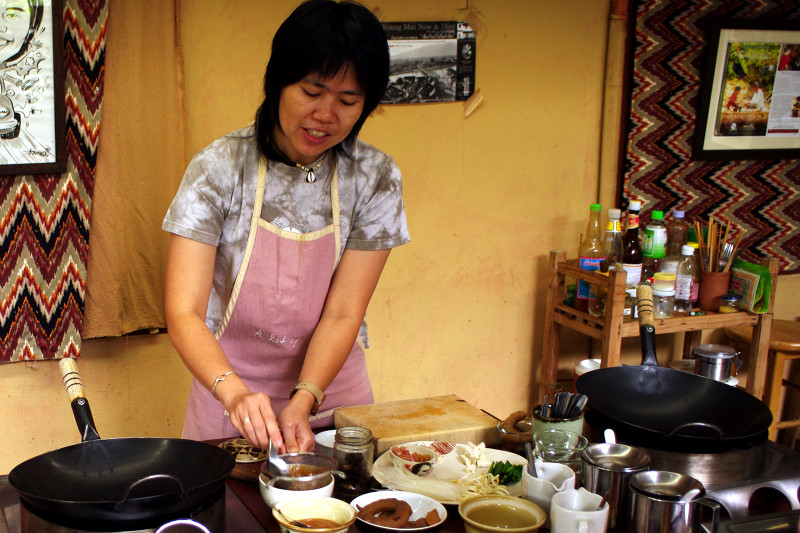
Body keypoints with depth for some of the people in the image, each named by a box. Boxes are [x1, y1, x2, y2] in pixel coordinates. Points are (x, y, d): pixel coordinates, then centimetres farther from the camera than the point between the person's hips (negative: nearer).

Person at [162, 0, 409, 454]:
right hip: (230, 391, -1)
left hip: (330, 382, 2)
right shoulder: (220, 168, -14)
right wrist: (235, 393, -36)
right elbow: (183, 313, -19)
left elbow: (343, 314, -10)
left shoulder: (376, 179, -8)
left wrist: (303, 400, -25)